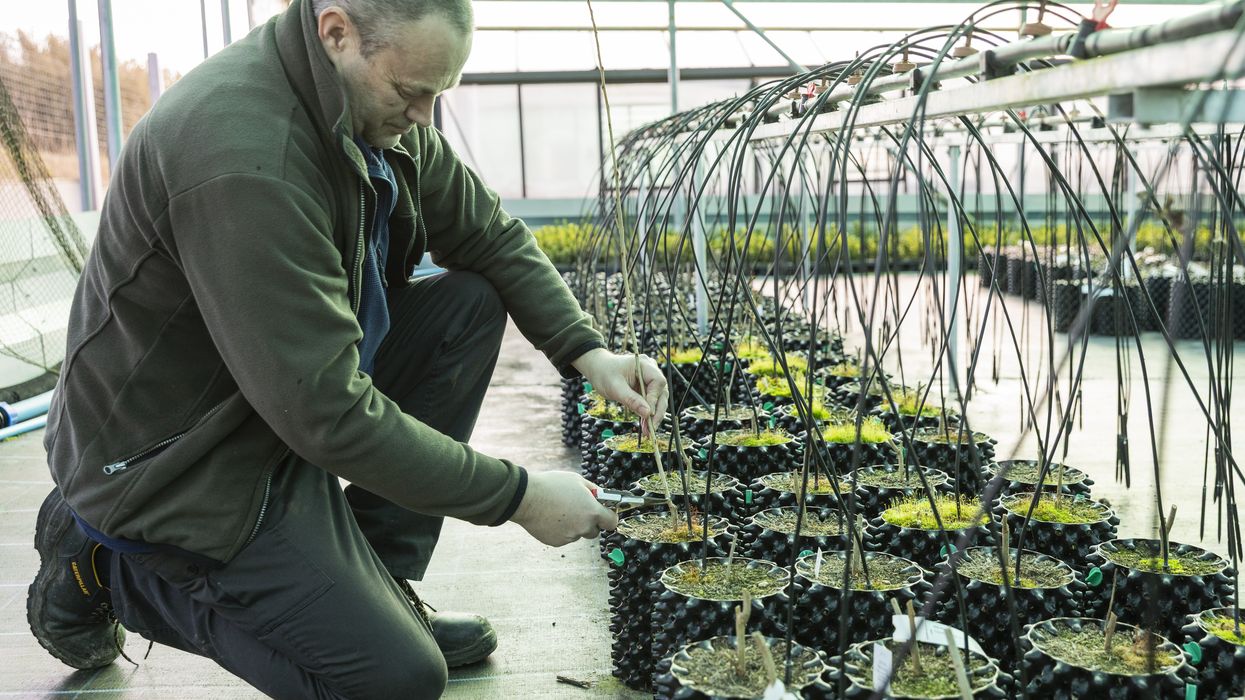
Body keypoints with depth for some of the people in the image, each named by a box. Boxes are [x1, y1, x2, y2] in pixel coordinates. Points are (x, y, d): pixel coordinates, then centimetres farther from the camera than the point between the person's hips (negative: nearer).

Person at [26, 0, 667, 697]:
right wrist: (518, 496, -26)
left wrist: (588, 351, -8)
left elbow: (492, 236, 6)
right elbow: (326, 410, -33)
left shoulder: (379, 105, -5)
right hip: (180, 467, -9)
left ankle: (375, 581, 3)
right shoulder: (241, 152, -33)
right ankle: (108, 567, 6)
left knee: (471, 303, -2)